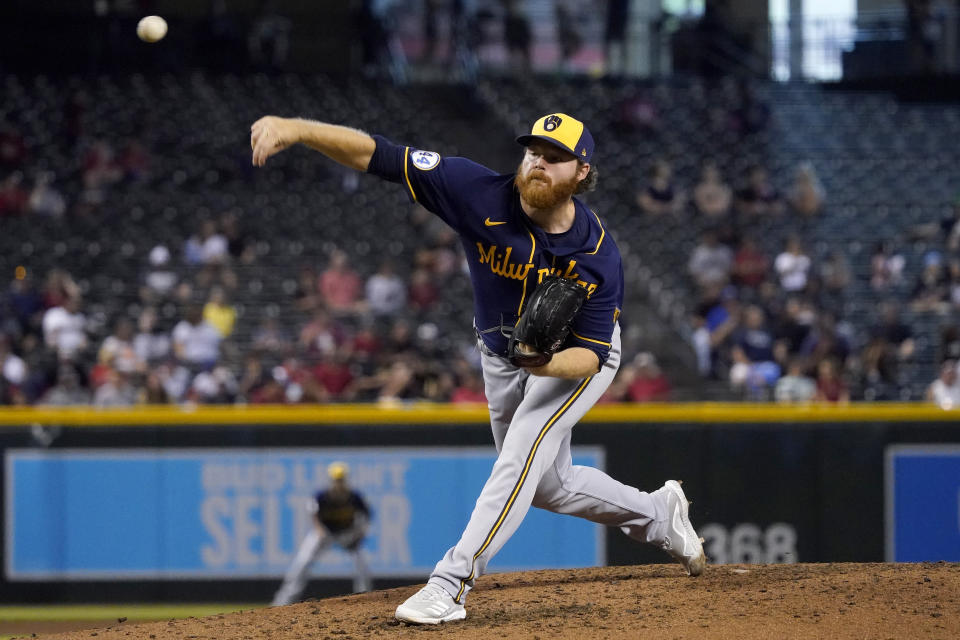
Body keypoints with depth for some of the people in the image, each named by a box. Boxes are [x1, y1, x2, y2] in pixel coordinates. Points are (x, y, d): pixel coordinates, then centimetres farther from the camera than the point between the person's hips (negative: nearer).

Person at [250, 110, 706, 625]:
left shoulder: (597, 255, -32)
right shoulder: (482, 196, -30)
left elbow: (593, 354, -26)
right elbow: (379, 156, -36)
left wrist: (549, 363, -49)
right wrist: (297, 130, -50)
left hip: (576, 357, -4)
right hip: (500, 356, 4)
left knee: (522, 455, -25)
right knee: (548, 485, 17)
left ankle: (452, 583, -26)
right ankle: (659, 515, 40)